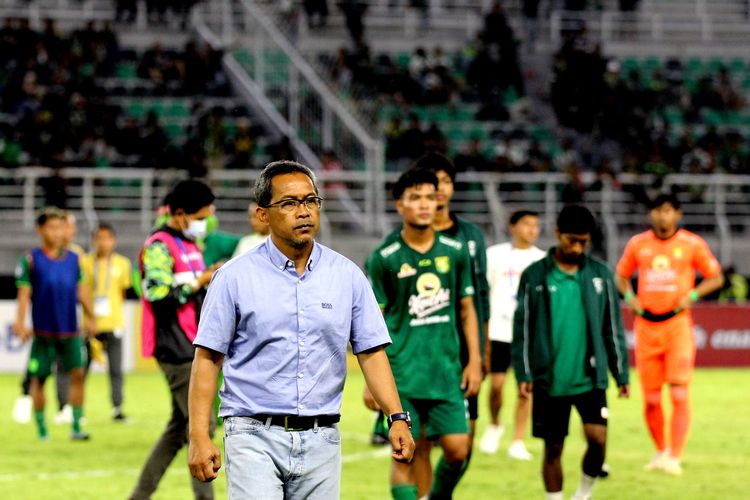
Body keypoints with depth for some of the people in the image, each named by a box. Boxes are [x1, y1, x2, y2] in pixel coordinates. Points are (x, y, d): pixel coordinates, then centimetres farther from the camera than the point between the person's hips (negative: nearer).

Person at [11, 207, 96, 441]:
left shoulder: (73, 259, 7)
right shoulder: (30, 260, -3)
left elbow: (81, 290, 15)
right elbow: (24, 293, -6)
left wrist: (90, 318, 15)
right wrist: (20, 323, -14)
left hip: (70, 330, 3)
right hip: (43, 331, -3)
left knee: (77, 373, -7)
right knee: (38, 379, 2)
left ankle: (77, 426, -1)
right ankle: (41, 429, 13)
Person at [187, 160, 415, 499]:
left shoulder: (348, 276, 7)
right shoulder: (235, 277, -1)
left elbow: (371, 352, 8)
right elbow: (208, 359, -1)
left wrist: (397, 418, -4)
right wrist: (200, 437, -8)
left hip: (321, 440, 3)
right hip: (254, 437, -3)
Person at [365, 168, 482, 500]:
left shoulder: (455, 252, 6)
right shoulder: (384, 258, -2)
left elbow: (467, 310, 14)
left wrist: (474, 361, 7)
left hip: (446, 370, 2)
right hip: (401, 374, -2)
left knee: (458, 449, -2)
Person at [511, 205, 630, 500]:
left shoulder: (600, 274, 5)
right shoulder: (535, 276, 1)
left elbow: (613, 328, 10)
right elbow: (522, 329, 2)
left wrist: (621, 374, 8)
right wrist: (523, 374, -5)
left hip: (590, 379, 1)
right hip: (549, 380, -1)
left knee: (597, 438, -13)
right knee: (553, 448, 5)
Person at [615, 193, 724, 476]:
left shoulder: (692, 244, -1)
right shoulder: (637, 244, 6)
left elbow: (716, 277, 6)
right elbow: (621, 275, 19)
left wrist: (692, 295, -10)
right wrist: (629, 296, -1)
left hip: (678, 324, -3)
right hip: (646, 325, 3)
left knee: (679, 395, -11)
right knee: (650, 399, 5)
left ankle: (674, 458, -11)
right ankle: (660, 451, 24)